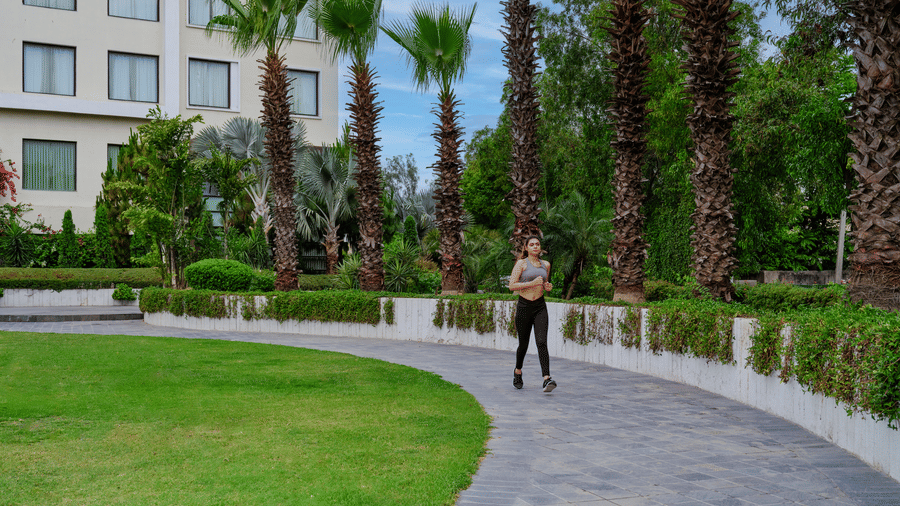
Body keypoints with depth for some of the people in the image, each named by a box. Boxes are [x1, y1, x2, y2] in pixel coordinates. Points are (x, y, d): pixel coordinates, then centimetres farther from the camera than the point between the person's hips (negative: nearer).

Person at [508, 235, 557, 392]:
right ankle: (517, 371, 39)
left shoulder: (546, 264, 11)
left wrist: (548, 286, 3)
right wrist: (532, 283, -20)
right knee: (523, 344, 10)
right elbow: (512, 285, -10)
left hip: (540, 308, 2)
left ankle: (547, 379, -25)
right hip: (524, 307, -2)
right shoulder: (521, 263, -3)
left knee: (541, 342, -15)